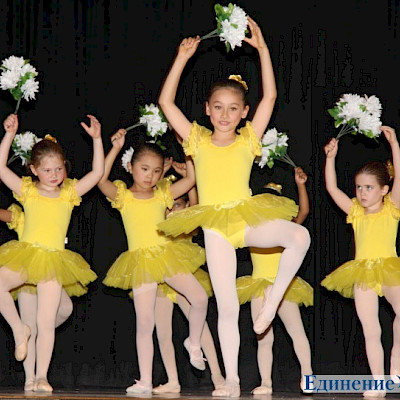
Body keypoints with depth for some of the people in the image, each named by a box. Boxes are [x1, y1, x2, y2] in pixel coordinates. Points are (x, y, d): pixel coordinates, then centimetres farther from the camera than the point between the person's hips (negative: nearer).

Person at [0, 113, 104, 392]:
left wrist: (97, 138, -6)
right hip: (24, 255, 0)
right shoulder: (27, 191, 6)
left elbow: (98, 173, 1)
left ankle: (42, 376, 3)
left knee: (46, 323, -2)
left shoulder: (69, 193, 8)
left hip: (54, 261, 0)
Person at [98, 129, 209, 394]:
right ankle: (145, 382, 2)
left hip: (168, 256, 2)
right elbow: (101, 180, -17)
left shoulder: (163, 194, 8)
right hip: (141, 263, -2)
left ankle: (194, 343, 16)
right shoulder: (123, 196, 0)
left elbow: (192, 178, 5)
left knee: (200, 298, -13)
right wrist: (116, 148, -20)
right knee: (145, 323, -4)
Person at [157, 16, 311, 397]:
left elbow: (269, 96, -1)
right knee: (227, 308, -1)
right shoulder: (198, 140, 6)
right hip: (215, 227, 0)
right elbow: (165, 102, 0)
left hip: (249, 218, 0)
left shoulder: (247, 140, 6)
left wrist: (262, 48, -3)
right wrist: (182, 57, -4)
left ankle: (272, 301, -11)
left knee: (299, 236, -30)